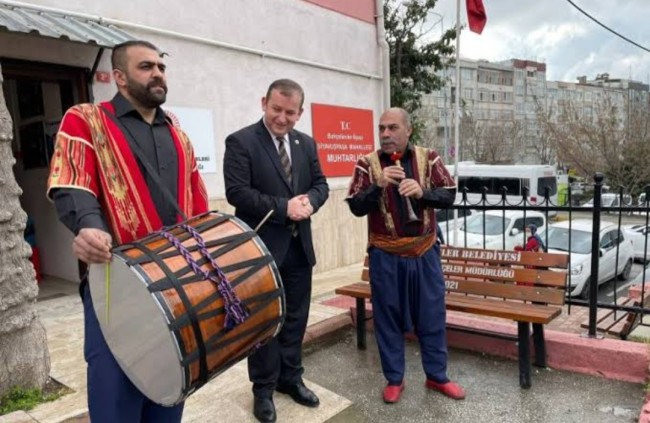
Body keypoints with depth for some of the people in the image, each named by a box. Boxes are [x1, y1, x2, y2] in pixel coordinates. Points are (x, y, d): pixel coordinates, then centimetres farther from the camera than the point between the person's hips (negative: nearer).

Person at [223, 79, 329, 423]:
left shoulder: (306, 143, 9)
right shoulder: (240, 142, -9)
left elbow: (320, 183, 10)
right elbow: (237, 192, -18)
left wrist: (310, 201, -13)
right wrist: (284, 207, -22)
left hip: (299, 246, 6)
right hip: (262, 247, -5)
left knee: (295, 318, 16)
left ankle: (290, 378, 35)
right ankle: (263, 388, 26)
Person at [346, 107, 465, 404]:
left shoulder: (428, 158, 1)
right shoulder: (367, 163, -3)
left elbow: (449, 196, -4)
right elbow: (355, 207, -8)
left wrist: (422, 191, -22)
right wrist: (379, 185, -24)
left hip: (424, 252, 2)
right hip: (385, 255, -1)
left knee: (432, 315, 11)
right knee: (388, 317, 9)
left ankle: (437, 376, 30)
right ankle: (394, 379, 26)